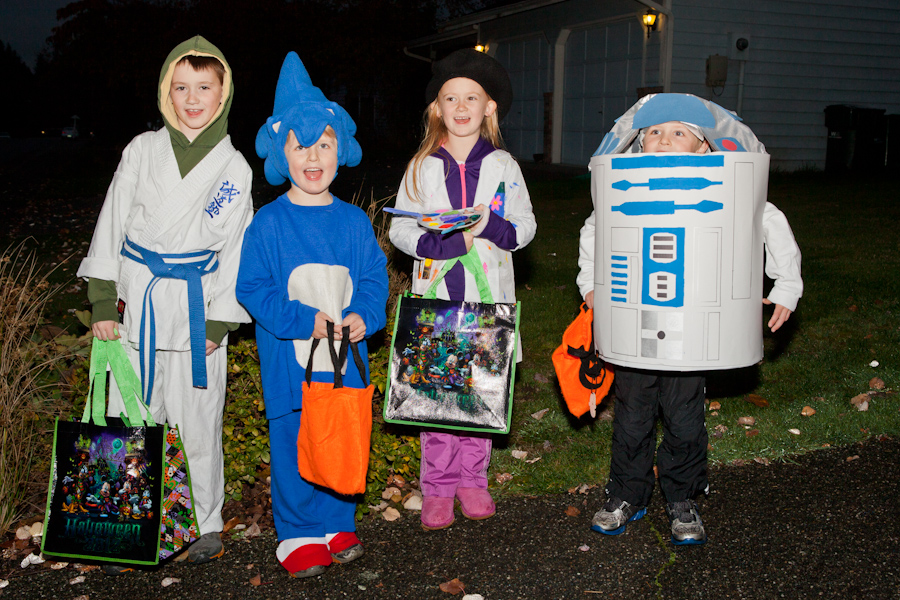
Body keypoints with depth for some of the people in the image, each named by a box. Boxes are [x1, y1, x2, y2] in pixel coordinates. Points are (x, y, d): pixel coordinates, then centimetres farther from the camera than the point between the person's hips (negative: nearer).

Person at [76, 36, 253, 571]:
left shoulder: (234, 167, 2)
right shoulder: (143, 150, 4)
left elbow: (235, 250, 2)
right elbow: (112, 225, 5)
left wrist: (219, 323, -3)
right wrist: (103, 302, 1)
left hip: (196, 308, -1)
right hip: (136, 302, 1)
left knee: (197, 421, 5)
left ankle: (207, 523, 24)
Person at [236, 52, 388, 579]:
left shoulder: (354, 221, 4)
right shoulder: (269, 223, -6)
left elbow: (375, 278, 8)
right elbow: (252, 288, -8)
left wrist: (364, 316, -11)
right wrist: (304, 320, -17)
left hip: (345, 359, 3)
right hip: (290, 362, -3)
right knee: (294, 447, 5)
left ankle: (339, 525, 31)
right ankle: (299, 535, 22)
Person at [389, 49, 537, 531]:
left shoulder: (503, 165, 6)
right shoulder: (422, 166, 6)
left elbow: (525, 226, 5)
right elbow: (400, 229, 3)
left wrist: (493, 227, -17)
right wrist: (443, 245, -16)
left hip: (488, 298, 1)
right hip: (436, 296, 0)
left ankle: (472, 479, 22)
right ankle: (437, 487, 13)